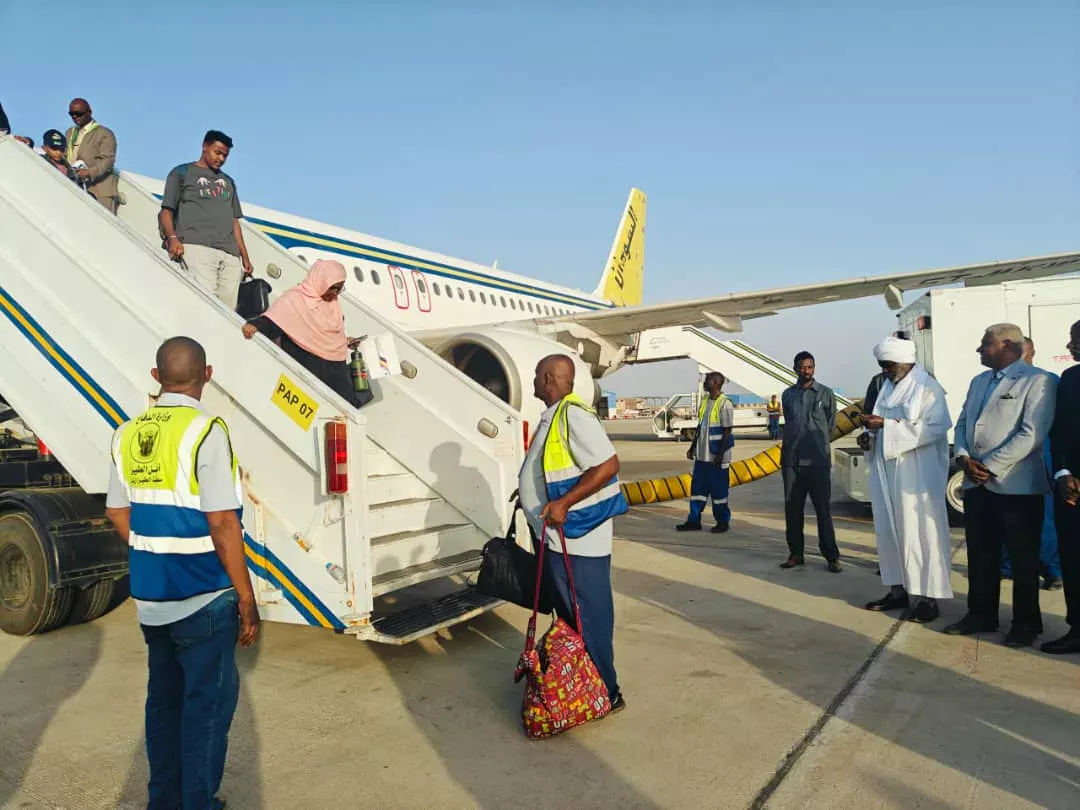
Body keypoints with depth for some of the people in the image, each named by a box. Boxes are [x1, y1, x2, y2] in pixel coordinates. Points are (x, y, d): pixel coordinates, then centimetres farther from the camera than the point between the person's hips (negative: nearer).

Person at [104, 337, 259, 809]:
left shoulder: (128, 434, 4)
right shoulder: (204, 431, -17)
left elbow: (118, 514, 11)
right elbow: (223, 524, -19)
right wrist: (247, 600, -13)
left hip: (149, 597, 7)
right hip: (202, 597, -7)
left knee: (163, 697, 20)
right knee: (208, 701, 7)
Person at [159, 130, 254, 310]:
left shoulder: (228, 182, 32)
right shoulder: (182, 173, 17)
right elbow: (166, 211, 8)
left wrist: (245, 255, 19)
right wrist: (172, 238, -12)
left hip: (230, 254, 5)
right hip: (196, 247, -5)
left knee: (228, 308, -12)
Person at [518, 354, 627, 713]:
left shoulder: (573, 416, -20)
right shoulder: (552, 417, 10)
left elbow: (608, 466, -26)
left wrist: (563, 503, -27)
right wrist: (531, 496, 20)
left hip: (577, 539, -10)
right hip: (558, 537, 10)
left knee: (587, 619, 2)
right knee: (567, 615, 20)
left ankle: (606, 694, 16)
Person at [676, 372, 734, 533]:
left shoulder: (724, 404, -13)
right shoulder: (704, 401, 11)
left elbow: (727, 432, -14)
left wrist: (720, 455, -18)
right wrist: (692, 448, 15)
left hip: (716, 456, -7)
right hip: (702, 454, 8)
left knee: (718, 489, 2)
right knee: (697, 487, 9)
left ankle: (723, 522, 15)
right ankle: (694, 521, 15)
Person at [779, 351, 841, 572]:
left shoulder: (826, 394, 3)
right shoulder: (788, 395, 10)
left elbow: (831, 426, 8)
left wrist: (818, 446, 10)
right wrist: (796, 444, 13)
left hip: (817, 461, -3)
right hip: (791, 460, 3)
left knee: (823, 509, -1)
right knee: (792, 508, 7)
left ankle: (831, 556, 6)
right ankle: (795, 553, 17)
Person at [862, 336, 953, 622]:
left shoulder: (928, 388, -7)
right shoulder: (887, 387, 14)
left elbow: (935, 427, -17)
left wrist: (887, 425, -20)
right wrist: (873, 427, -3)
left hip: (917, 473, -7)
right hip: (887, 471, 7)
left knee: (918, 530, -4)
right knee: (889, 529, 9)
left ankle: (928, 597, 5)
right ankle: (899, 589, 20)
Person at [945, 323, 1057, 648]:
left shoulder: (1037, 381, -8)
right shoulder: (978, 381, 17)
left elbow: (1032, 434, -17)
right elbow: (962, 423, 14)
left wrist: (990, 467, -17)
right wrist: (964, 458, -5)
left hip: (1016, 485, -7)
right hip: (976, 484, 7)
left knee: (1023, 558, 6)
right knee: (980, 555, 13)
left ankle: (1025, 622, 18)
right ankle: (981, 615, 24)